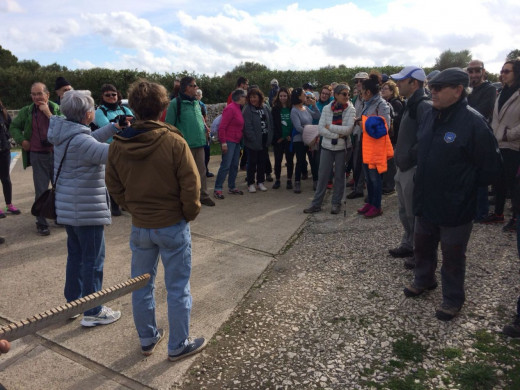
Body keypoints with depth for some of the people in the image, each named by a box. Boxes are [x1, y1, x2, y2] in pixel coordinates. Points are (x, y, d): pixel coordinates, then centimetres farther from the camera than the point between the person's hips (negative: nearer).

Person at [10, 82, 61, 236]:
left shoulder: (57, 109, 0)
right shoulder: (26, 111, 4)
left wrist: (48, 113, -17)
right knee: (41, 191, 2)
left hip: (57, 154, 0)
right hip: (38, 156, 0)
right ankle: (41, 223, 12)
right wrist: (22, 141, 3)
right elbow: (14, 127, 18)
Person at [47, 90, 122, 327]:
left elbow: (92, 141, 17)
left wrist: (115, 127, 9)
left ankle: (73, 302, 34)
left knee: (76, 256, 20)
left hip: (69, 207, 10)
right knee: (93, 260, 3)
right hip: (86, 209, -9)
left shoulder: (66, 134, 4)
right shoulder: (79, 140, -25)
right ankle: (93, 312, 14)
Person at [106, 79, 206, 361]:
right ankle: (178, 346, 24)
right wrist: (190, 213, 0)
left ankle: (147, 339, 36)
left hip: (139, 227, 4)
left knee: (142, 286, 19)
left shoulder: (118, 144, -6)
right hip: (173, 225, -3)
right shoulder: (174, 141, -18)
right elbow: (191, 185, -16)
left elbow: (114, 186, 3)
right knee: (177, 288, 10)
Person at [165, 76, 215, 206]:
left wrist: (204, 133, 16)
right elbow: (169, 125, -9)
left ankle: (203, 195, 20)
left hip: (199, 143, 6)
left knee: (201, 170, 10)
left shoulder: (196, 103, 14)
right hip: (185, 144, -6)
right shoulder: (176, 103, -8)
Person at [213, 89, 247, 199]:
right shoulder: (230, 109, -14)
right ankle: (217, 189, -3)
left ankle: (232, 187, 21)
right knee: (225, 165, -9)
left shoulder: (238, 109, 14)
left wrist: (241, 140, 13)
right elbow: (222, 127, -18)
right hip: (228, 141, -9)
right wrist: (223, 142, -21)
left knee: (234, 165, 12)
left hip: (236, 141, 9)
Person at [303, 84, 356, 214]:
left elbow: (348, 129, -16)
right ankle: (316, 203, 14)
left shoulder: (351, 110, -5)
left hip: (342, 147, -1)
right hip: (327, 146, 1)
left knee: (339, 176, 9)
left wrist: (330, 127, -13)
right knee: (322, 175, 5)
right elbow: (321, 129, -8)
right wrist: (338, 135, -17)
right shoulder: (327, 109, -1)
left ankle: (336, 203, 22)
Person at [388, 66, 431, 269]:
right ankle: (407, 245, 37)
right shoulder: (411, 104, 14)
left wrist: (411, 156, -20)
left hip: (414, 169, -10)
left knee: (415, 214, 2)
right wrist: (400, 154, 14)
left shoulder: (424, 106, -18)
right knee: (405, 212, 21)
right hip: (404, 168, 10)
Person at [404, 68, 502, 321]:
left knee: (452, 257, 11)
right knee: (422, 246, 24)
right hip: (426, 202, 7)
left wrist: (465, 188, -7)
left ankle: (453, 299, 32)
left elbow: (490, 167, -15)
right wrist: (423, 183, 12)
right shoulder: (430, 116, 2)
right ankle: (423, 280, 48)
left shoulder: (473, 122, -20)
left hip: (455, 208, -7)